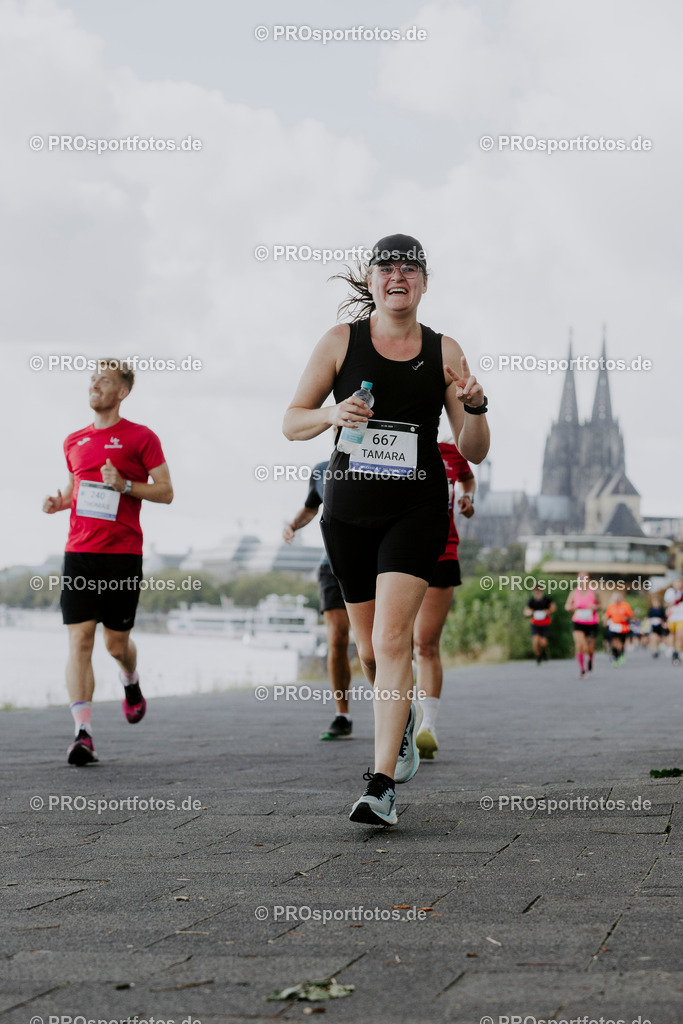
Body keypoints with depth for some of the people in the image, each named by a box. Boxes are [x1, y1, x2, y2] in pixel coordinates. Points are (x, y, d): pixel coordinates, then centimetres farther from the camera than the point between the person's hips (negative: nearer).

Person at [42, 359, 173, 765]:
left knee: (117, 643, 5)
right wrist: (59, 501, 6)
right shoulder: (75, 441, 15)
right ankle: (83, 734, -14)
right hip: (79, 552, 3)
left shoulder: (141, 437, 0)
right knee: (79, 640, -10)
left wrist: (125, 485, -16)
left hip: (123, 553, -3)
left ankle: (132, 683, 41)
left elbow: (166, 492, -1)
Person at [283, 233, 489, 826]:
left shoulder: (444, 351, 3)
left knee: (393, 638, -17)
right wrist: (331, 414, -17)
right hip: (349, 509, 2)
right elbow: (292, 424, 3)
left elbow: (474, 452, 5)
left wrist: (473, 407, -15)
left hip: (416, 509, -2)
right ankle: (404, 717, 45)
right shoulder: (340, 342, 2)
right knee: (370, 647, 12)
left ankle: (382, 785, -18)